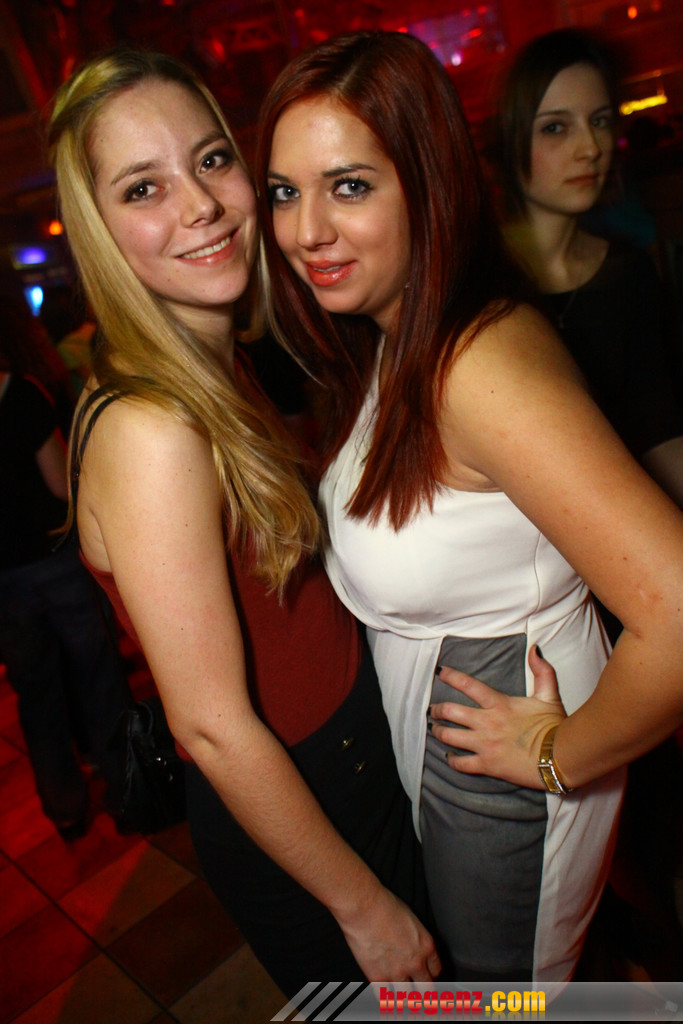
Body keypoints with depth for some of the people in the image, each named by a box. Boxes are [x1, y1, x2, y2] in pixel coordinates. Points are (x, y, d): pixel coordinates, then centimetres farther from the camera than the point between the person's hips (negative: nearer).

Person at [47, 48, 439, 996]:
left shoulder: (227, 373, -1)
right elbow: (214, 728, -26)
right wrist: (363, 906, -14)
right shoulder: (149, 430, -30)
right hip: (287, 811, -8)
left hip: (365, 745, 8)